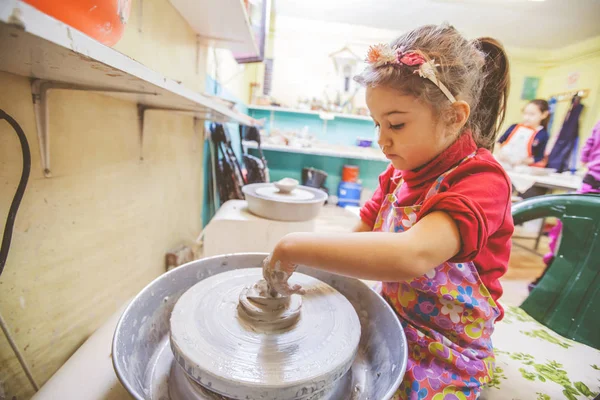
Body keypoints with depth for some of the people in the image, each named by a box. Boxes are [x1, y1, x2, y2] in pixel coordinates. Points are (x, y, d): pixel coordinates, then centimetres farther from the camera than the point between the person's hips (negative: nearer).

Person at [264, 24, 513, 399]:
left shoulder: (481, 180, -24)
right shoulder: (400, 171, -2)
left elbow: (412, 256, -42)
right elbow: (361, 235, -1)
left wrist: (296, 246, -37)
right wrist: (285, 263, -14)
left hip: (445, 354, -5)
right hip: (390, 324, 6)